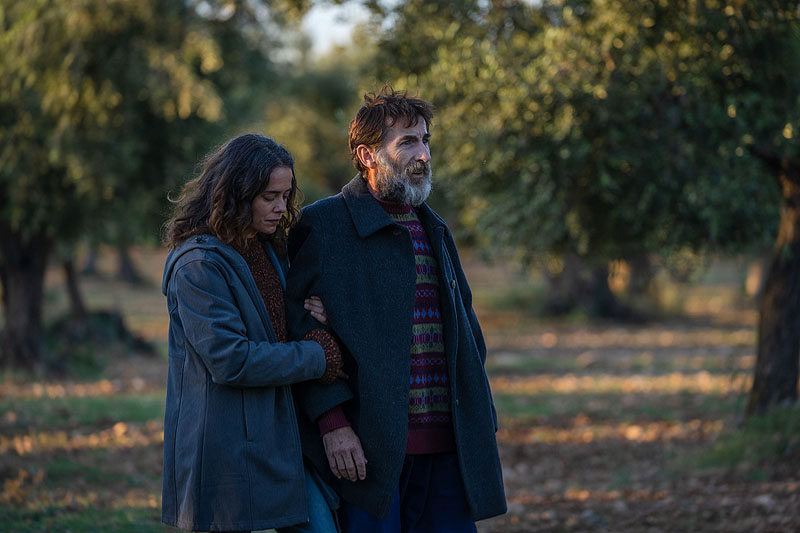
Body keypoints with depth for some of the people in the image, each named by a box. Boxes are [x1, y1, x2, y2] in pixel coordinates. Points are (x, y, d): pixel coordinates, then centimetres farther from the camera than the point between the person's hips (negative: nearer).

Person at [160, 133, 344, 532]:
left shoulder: (269, 251, 14)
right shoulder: (198, 264, -14)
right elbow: (229, 360, -20)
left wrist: (315, 321, 2)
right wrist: (318, 359, -13)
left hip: (280, 436, 8)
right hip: (224, 450, -8)